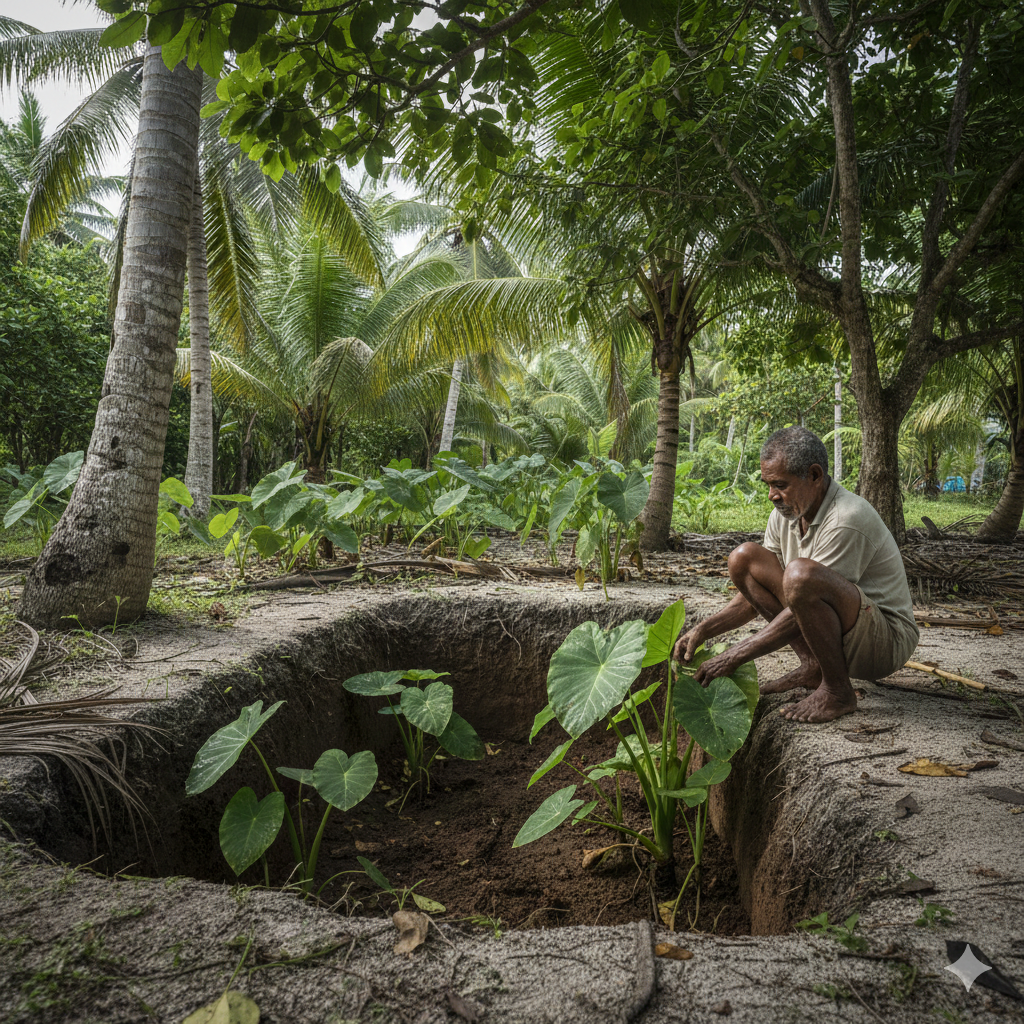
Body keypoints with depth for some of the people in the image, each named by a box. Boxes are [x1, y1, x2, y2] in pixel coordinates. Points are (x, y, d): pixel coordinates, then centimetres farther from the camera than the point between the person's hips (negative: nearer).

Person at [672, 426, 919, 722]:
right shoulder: (784, 516, -1)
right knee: (744, 557, -3)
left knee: (801, 574, -36)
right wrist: (703, 629, -7)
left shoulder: (847, 521, -26)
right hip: (829, 634, 8)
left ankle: (837, 690, -15)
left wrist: (734, 657, -22)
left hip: (886, 641, -8)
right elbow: (755, 593, 8)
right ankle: (813, 666, 0)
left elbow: (802, 610, -25)